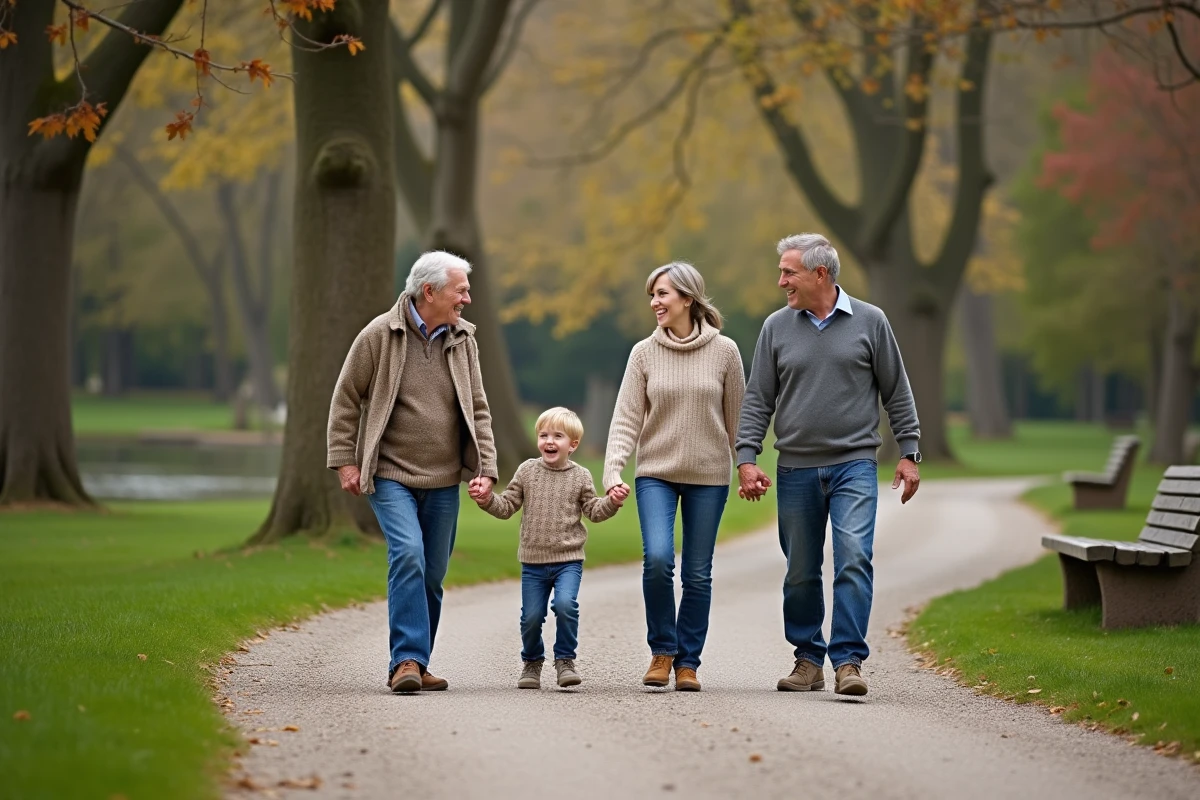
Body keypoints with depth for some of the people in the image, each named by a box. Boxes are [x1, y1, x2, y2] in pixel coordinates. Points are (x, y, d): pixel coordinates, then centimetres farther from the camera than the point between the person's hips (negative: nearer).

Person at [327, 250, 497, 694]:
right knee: (408, 554, -22)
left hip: (443, 482, 5)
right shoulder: (380, 335, -7)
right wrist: (345, 461, -5)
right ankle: (407, 661, -22)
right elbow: (346, 399, -1)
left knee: (432, 574, 7)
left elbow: (478, 411, 10)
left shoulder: (463, 340, 6)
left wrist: (485, 469, 2)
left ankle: (414, 665, 18)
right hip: (391, 475, -5)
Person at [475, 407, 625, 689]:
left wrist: (612, 503, -14)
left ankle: (565, 660, -3)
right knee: (531, 616, 2)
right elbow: (506, 506, 6)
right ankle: (532, 662, 27)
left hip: (568, 560, -2)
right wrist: (487, 500, -11)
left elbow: (593, 512, 4)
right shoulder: (527, 471, 4)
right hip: (533, 561, 2)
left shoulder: (580, 477, 2)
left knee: (565, 604, -22)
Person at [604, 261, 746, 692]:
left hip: (708, 477, 0)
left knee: (697, 574, 2)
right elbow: (627, 419, -3)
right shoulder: (644, 353, 0)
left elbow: (738, 418, 5)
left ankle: (688, 661, 15)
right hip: (656, 474, 0)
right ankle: (662, 650, 3)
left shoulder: (724, 351, -2)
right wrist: (612, 471, -14)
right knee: (657, 558, -17)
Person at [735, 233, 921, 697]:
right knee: (801, 572, 7)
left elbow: (896, 393, 7)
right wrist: (746, 459, -2)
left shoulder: (869, 322, 2)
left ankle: (848, 660, -14)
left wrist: (909, 453, 2)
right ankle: (808, 659, 19)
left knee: (854, 560, -15)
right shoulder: (777, 328, 6)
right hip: (796, 470, 2)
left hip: (854, 466, -2)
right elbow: (758, 401, 7)